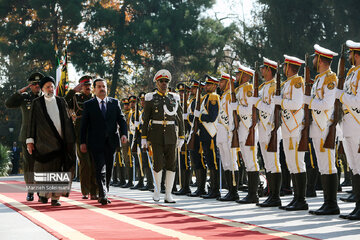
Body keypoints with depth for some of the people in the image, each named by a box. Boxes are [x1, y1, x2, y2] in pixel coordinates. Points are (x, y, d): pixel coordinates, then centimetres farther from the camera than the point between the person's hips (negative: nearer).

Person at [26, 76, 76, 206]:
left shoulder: (61, 101, 11)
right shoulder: (37, 103, 5)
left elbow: (67, 121, 13)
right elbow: (32, 122, 4)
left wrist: (70, 140, 8)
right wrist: (30, 140, -3)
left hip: (60, 141, 2)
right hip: (44, 141, -2)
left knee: (57, 169, -2)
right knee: (44, 168, -3)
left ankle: (55, 197, 2)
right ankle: (43, 193, 17)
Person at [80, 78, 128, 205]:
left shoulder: (115, 103, 11)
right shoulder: (89, 104, 4)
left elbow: (121, 119, 6)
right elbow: (84, 124, 3)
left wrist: (124, 133, -11)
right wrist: (82, 142, -2)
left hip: (111, 142, 3)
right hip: (96, 142, -3)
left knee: (109, 169, 8)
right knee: (100, 168, -13)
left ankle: (103, 195, 18)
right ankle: (103, 195, -18)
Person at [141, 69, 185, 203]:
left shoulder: (174, 98, 9)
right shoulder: (151, 98, 3)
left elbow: (180, 119, 10)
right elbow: (145, 119, 3)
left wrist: (181, 137, 5)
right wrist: (143, 138, -2)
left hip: (171, 134, 2)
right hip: (156, 135, -2)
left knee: (171, 164, -2)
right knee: (158, 164, -6)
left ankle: (168, 195, 2)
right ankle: (157, 189, 17)